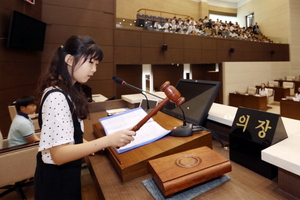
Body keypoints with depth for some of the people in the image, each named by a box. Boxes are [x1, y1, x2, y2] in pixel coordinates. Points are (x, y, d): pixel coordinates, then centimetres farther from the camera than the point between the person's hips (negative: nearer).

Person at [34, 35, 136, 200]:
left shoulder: (68, 92, 4)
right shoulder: (56, 96, -27)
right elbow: (59, 154, -31)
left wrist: (88, 144, 6)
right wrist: (107, 141, -39)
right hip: (57, 178, -9)